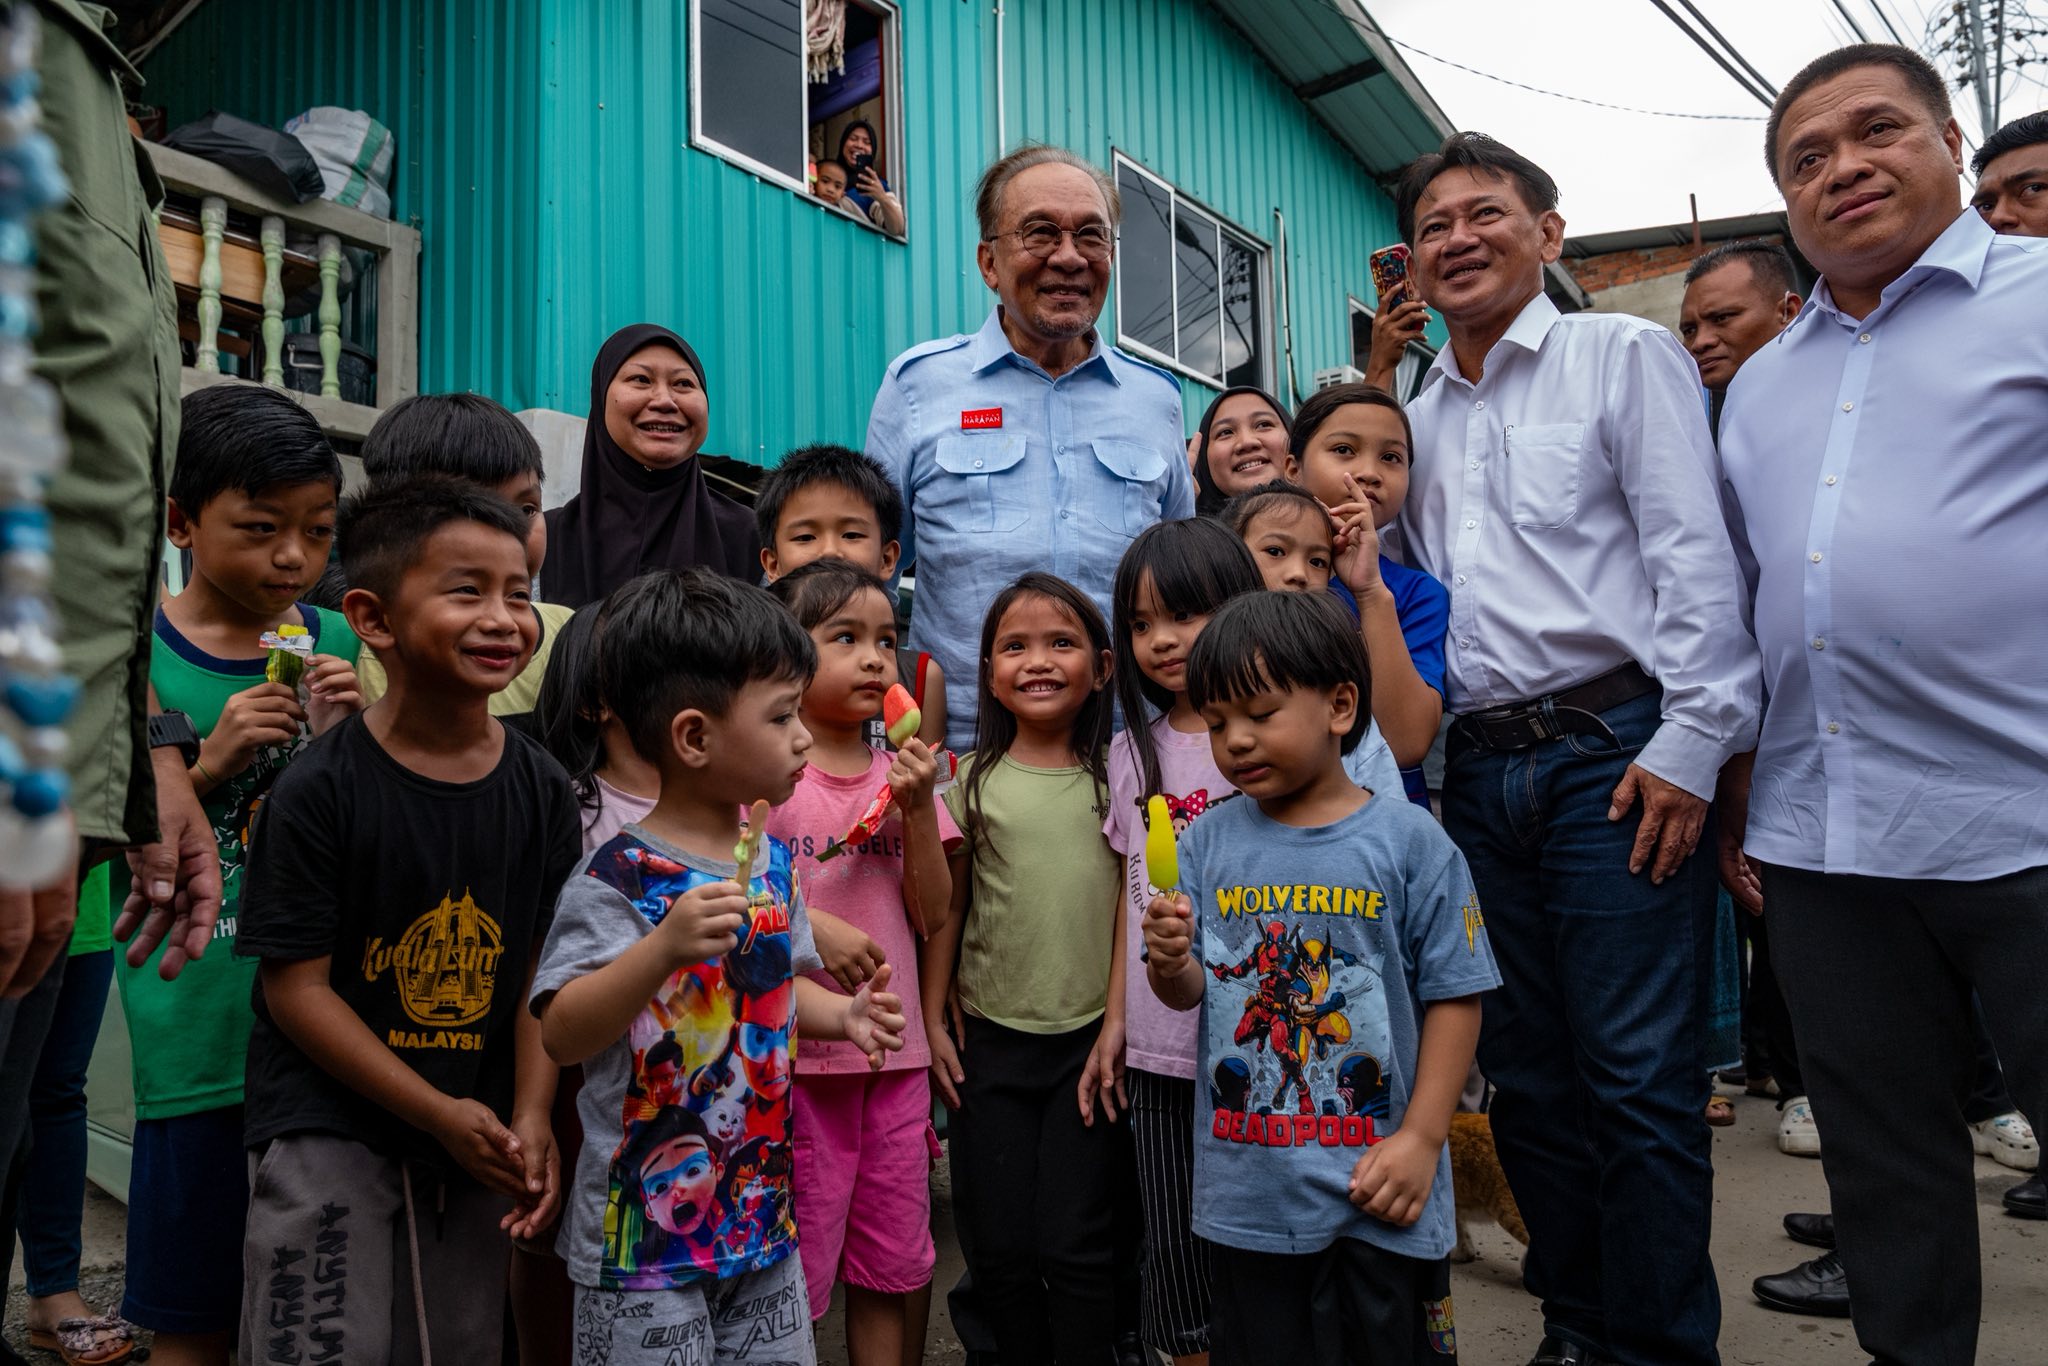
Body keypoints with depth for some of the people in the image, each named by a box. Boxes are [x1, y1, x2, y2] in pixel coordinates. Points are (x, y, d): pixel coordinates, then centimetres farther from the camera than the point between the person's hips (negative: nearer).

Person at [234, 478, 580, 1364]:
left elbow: (542, 969, 0)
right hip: (329, 1133, -4)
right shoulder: (319, 791, -14)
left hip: (479, 1135, 4)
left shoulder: (542, 790, -3)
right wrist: (442, 1114, -16)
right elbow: (296, 985, -13)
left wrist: (529, 1117, -11)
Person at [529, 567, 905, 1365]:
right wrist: (666, 945, -36)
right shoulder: (620, 878, -19)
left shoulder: (773, 861, 2)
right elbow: (561, 1036, -24)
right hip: (648, 1230, -6)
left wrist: (845, 1015, -3)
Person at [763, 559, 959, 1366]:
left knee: (894, 1270, 15)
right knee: (791, 1277, 7)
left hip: (895, 1053, 4)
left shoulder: (903, 776, 7)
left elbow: (934, 919, 2)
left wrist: (919, 809, -9)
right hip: (797, 1056, -4)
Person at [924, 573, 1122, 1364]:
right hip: (990, 1040, 1)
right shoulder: (973, 781, 0)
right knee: (999, 1246, 9)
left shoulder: (1113, 779, -1)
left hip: (1085, 1039, -1)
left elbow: (1130, 905, 0)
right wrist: (932, 1023, 3)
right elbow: (945, 909, 5)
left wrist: (1116, 1021, -4)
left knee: (1074, 1242, 3)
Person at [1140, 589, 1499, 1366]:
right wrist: (1169, 960, -19)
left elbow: (1455, 997, -7)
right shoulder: (1208, 843, 0)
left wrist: (1421, 1140, -10)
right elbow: (1187, 994, 3)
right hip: (1247, 1189, 3)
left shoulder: (1409, 842, -9)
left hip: (1377, 1193, -2)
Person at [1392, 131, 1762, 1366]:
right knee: (1528, 1073, 11)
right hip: (1479, 771, 6)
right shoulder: (1416, 419, 19)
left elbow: (1696, 557, -6)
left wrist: (1690, 744, -14)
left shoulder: (1624, 356, 3)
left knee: (1639, 1079, -3)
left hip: (1615, 753, -5)